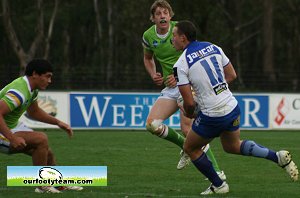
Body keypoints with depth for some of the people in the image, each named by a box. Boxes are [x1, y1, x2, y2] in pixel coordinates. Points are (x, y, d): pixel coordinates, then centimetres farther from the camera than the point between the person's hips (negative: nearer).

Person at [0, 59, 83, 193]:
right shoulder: (19, 92, -29)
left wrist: (58, 122, 14)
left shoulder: (32, 89, 4)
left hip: (13, 126, 10)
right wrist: (12, 138, -39)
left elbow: (33, 112, 22)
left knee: (46, 152, 10)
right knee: (41, 139, -22)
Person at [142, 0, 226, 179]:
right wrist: (154, 75, 5)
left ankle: (217, 171, -14)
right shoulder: (148, 36, 5)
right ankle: (185, 146, 14)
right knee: (152, 124, -9)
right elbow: (148, 58, 24)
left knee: (187, 128, -19)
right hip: (170, 88, 6)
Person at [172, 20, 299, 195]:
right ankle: (278, 157, 16)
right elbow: (232, 75, 12)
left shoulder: (181, 65, -14)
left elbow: (189, 103, -14)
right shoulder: (213, 47, 4)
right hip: (233, 108, 7)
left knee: (190, 148, 19)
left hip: (212, 117, -7)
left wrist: (189, 113, 8)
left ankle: (218, 185, 23)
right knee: (232, 146, 29)